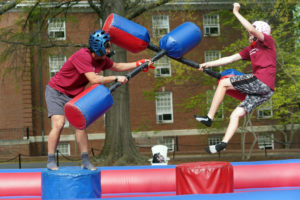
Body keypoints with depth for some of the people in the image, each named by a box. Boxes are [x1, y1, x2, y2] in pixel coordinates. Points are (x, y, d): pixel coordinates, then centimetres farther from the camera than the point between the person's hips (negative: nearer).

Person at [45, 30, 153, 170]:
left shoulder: (102, 60, -1)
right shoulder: (83, 56, -27)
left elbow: (117, 66, 18)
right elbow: (94, 79, -32)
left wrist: (139, 64, 13)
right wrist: (116, 79, -24)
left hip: (72, 95, 8)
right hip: (56, 91, -7)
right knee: (58, 124, -18)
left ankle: (85, 162, 2)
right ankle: (51, 162, -11)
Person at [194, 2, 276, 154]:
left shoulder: (268, 41, 3)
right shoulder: (250, 49, 27)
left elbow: (252, 29, -16)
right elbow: (230, 59, 25)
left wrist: (236, 13, -9)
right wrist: (208, 64, 21)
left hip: (262, 83, -8)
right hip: (263, 90, 8)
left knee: (223, 83, -6)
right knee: (235, 115, 2)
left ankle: (209, 117, -6)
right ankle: (223, 143, -5)